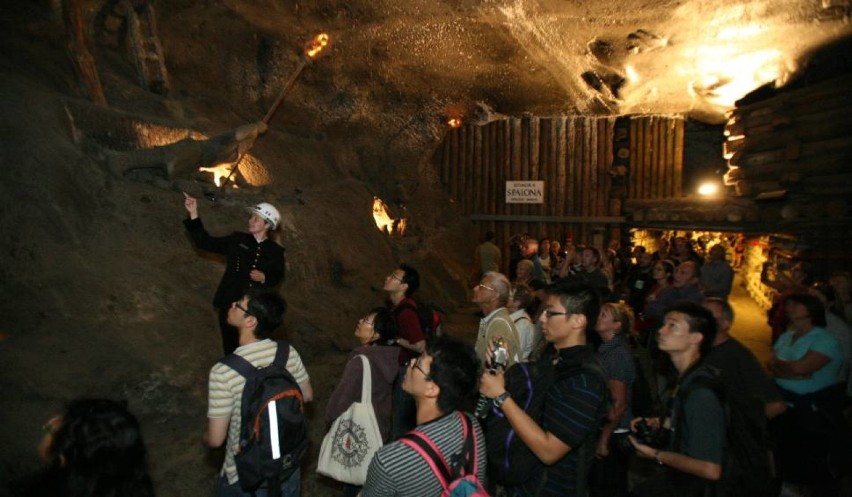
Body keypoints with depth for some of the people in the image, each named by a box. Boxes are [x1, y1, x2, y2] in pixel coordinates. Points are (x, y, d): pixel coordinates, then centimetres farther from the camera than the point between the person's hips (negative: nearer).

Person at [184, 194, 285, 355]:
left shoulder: (275, 251, -2)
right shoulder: (237, 240, 1)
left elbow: (278, 277, 8)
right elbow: (205, 242, 0)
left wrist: (264, 278, -14)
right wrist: (194, 214, -7)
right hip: (229, 304, 2)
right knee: (230, 347, 13)